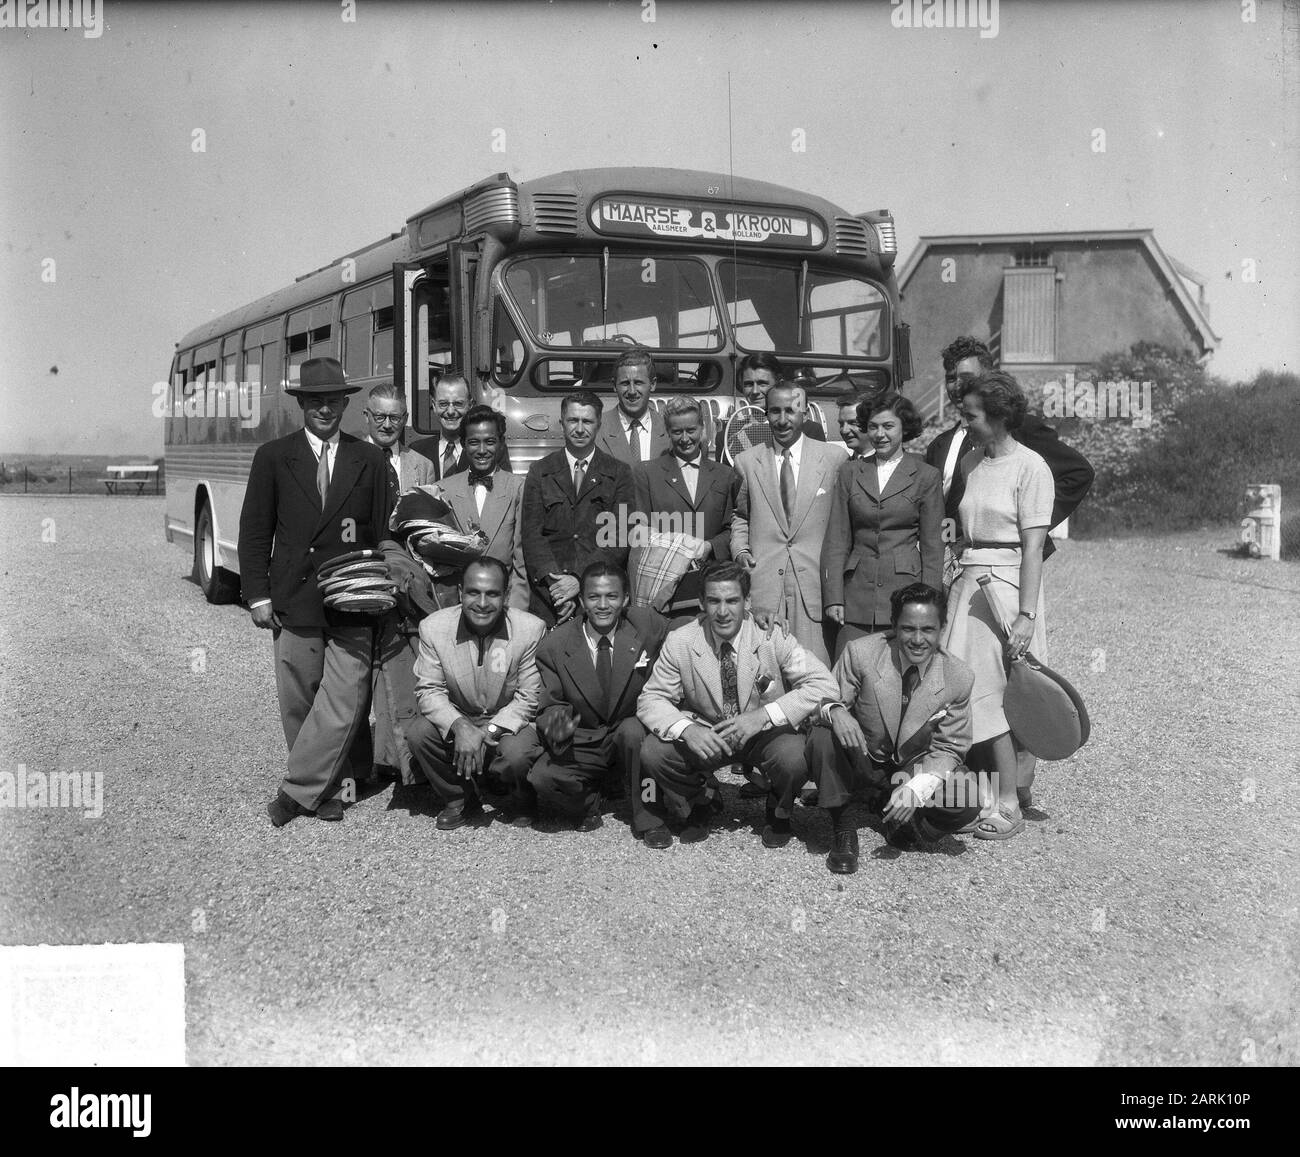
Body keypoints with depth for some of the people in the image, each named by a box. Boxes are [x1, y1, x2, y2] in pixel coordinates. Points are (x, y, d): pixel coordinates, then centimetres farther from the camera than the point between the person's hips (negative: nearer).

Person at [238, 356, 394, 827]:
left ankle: (296, 792, 1)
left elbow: (385, 533, 8)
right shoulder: (273, 457, 6)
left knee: (342, 703, -8)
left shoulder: (370, 460, 8)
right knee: (298, 704, 5)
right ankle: (326, 793, 18)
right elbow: (254, 531, 6)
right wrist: (258, 595, -1)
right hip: (293, 603, 0)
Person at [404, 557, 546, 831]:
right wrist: (459, 726, -28)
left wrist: (488, 732, -25)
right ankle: (459, 800, 1)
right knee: (417, 732, -25)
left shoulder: (531, 629, -16)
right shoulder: (434, 626, -11)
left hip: (509, 724, -2)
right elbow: (428, 690, -9)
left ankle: (520, 801, 5)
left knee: (518, 753, -33)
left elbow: (529, 697, -13)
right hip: (456, 719, 3)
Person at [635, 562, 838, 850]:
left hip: (765, 734, -1)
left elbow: (825, 685, -20)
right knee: (652, 752, -24)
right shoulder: (679, 642, -12)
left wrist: (764, 714, -32)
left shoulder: (773, 637, -17)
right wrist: (686, 729, -31)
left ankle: (779, 814, 5)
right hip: (705, 737, 2)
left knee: (792, 757, -33)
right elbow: (651, 699, -8)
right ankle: (700, 802, 10)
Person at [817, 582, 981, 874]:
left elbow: (948, 748, -7)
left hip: (914, 769, 2)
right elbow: (826, 700, -13)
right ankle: (842, 830, -13)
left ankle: (900, 823, 7)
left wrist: (916, 789, -25)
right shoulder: (861, 653, -21)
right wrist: (835, 711, -40)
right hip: (859, 761, -1)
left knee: (967, 803, -25)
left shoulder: (959, 678, -15)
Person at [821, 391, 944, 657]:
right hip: (858, 593, 2)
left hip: (905, 589, -2)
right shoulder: (849, 473, 12)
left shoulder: (925, 476, 5)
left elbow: (932, 547, 4)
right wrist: (833, 597, 0)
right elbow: (836, 540, 9)